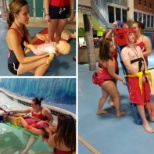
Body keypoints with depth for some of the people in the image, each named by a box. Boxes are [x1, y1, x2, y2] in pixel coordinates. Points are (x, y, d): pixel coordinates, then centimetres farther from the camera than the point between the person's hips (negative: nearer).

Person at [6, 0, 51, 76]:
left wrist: (37, 36, -22)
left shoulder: (22, 26, -6)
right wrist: (43, 55, -30)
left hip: (20, 60, 9)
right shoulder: (13, 34, -32)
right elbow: (22, 60, -30)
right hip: (15, 65, -8)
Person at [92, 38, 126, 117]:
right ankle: (119, 112, 29)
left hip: (101, 77, 9)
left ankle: (99, 110, 41)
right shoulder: (110, 61, -34)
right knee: (116, 95, 12)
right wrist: (122, 79, -10)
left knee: (105, 95, 26)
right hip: (106, 80, -9)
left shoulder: (102, 56, -10)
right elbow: (112, 74, -21)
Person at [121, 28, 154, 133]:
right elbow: (128, 66, -19)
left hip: (144, 75, 7)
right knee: (139, 100, 0)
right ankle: (145, 122, 13)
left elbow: (143, 61, 12)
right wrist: (140, 76, -16)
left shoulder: (138, 47, 13)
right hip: (134, 77, -7)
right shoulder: (125, 50, -12)